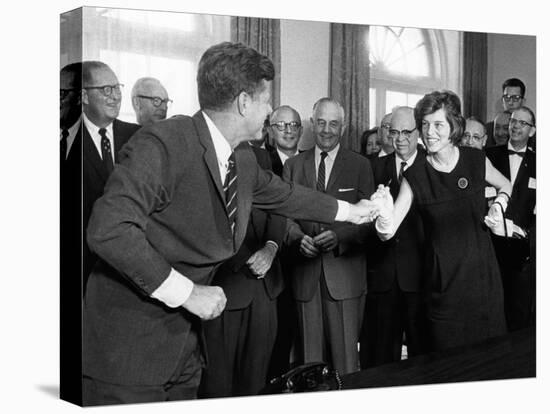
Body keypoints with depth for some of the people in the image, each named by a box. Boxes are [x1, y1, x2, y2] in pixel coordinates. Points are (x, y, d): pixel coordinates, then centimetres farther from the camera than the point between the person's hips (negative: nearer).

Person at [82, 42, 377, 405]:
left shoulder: (243, 158, 5)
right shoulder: (161, 144, -22)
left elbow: (283, 195, 25)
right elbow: (108, 229, -29)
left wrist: (349, 211, 34)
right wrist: (186, 292, -24)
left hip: (184, 334, 8)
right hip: (129, 342, -8)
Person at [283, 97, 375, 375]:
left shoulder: (360, 165, 6)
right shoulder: (293, 165, 13)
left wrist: (338, 236, -17)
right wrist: (298, 237, -13)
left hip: (345, 272, -2)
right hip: (305, 276, 2)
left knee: (345, 355, -3)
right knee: (310, 356, 5)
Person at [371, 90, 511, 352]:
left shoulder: (476, 160, -2)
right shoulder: (414, 177, -7)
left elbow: (506, 186, 20)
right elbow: (388, 233, -14)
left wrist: (499, 204, -1)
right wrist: (385, 217, -36)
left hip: (482, 273, 2)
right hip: (443, 279, -1)